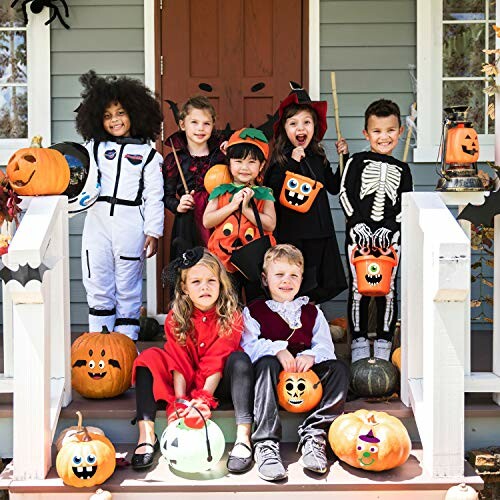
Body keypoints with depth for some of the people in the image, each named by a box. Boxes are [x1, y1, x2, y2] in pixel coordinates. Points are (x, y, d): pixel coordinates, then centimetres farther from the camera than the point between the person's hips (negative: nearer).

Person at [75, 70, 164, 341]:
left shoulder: (147, 154, 5)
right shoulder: (94, 148, 13)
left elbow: (154, 197, 2)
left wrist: (153, 232, -3)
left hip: (130, 225, -2)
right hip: (97, 223, 3)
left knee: (128, 288, 5)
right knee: (98, 286, 5)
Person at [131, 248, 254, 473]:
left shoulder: (231, 316, -13)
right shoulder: (176, 318, -7)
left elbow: (217, 362, -20)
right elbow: (178, 362, -14)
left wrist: (202, 401, -29)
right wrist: (179, 403, -26)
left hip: (217, 384, -2)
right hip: (187, 382, 2)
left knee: (240, 359, -30)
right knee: (149, 358, -18)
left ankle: (243, 438, -38)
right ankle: (147, 436, -27)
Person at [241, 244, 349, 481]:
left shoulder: (312, 311, 19)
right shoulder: (254, 311, 10)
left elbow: (325, 345, 4)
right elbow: (249, 346, -7)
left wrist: (311, 356, -20)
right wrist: (277, 350, -25)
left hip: (306, 372, 3)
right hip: (274, 374, -3)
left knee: (338, 369, -21)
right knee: (266, 363, -34)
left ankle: (314, 435, -30)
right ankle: (267, 444, -42)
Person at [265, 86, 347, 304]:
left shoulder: (318, 157, 10)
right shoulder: (280, 158, -6)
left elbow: (334, 187, 20)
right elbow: (274, 191, -18)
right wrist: (293, 163, -23)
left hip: (319, 232, 5)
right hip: (291, 234, -5)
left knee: (316, 290, 10)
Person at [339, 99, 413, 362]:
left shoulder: (402, 169, 12)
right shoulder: (357, 162, 5)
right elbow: (345, 194, -2)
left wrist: (389, 227, -9)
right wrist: (358, 224, -13)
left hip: (390, 235, 2)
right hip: (359, 233, -2)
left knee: (387, 289, 3)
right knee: (358, 288, 1)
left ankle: (383, 342, 13)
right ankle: (359, 341, 12)